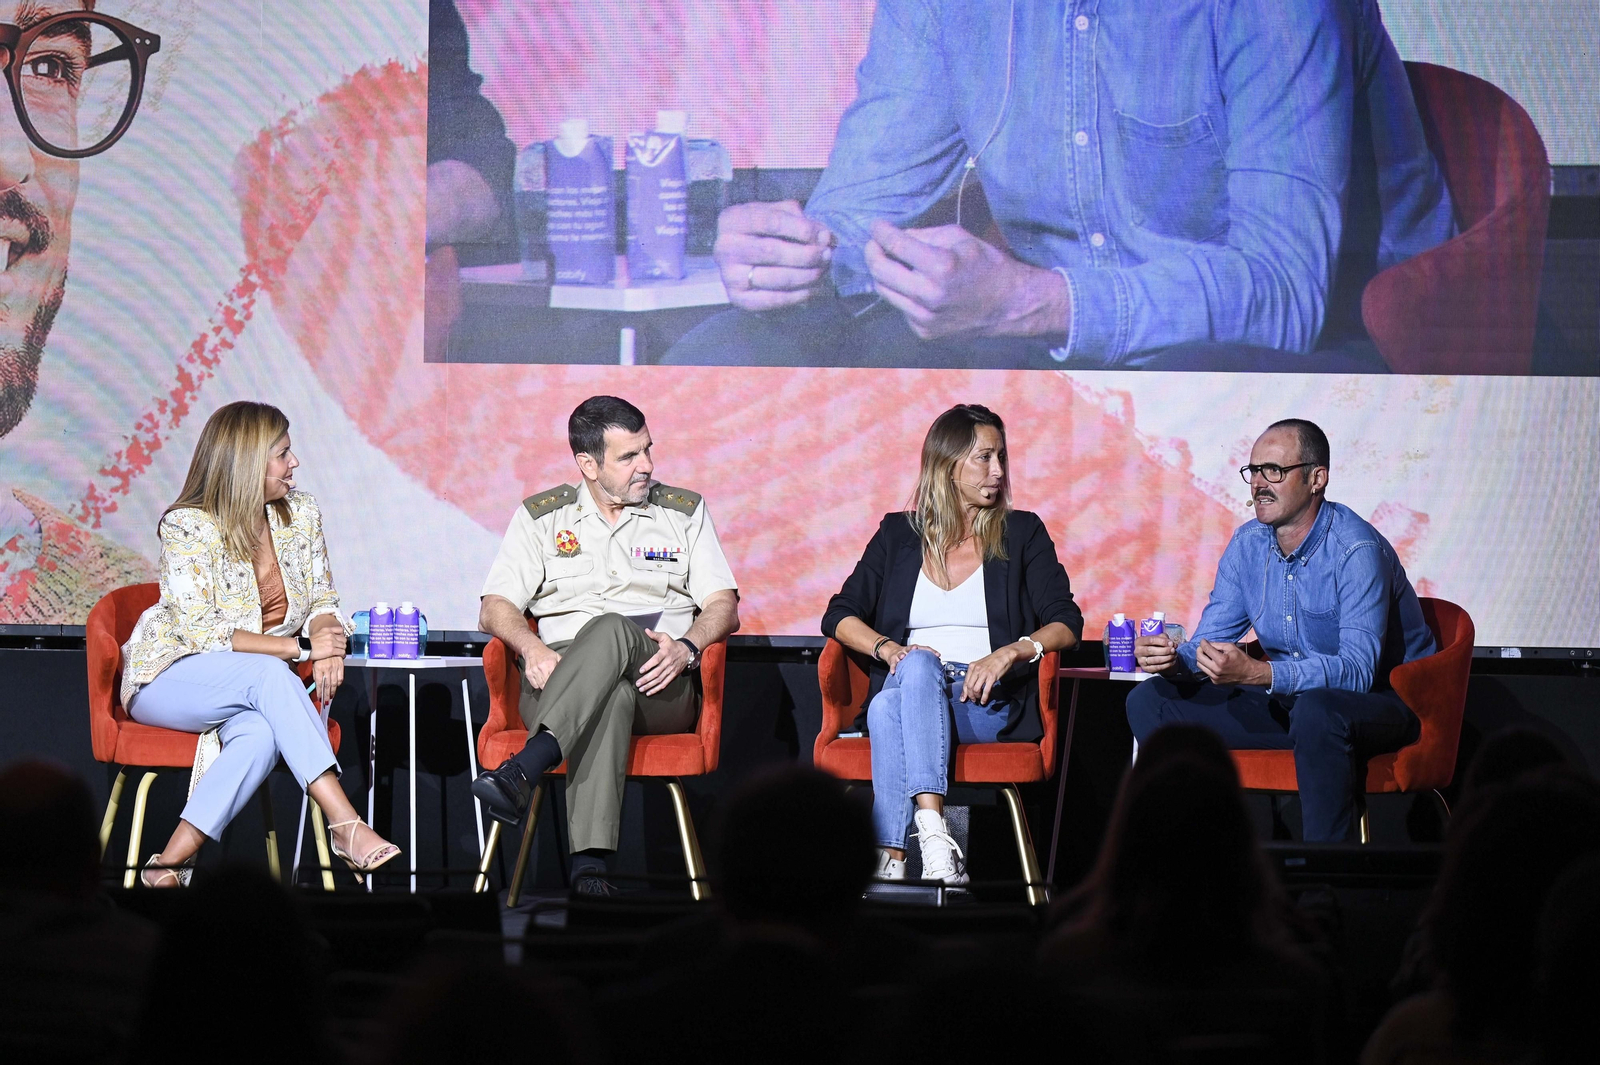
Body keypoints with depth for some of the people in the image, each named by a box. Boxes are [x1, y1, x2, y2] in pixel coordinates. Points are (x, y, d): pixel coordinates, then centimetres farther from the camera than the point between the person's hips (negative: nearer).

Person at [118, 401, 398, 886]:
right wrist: (298, 647, -23)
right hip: (169, 678, -4)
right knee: (268, 674, -36)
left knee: (261, 733, -34)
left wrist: (327, 641, -17)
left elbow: (323, 601, 8)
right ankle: (346, 826, -43)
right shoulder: (187, 526, -13)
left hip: (252, 688, 5)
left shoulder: (301, 513, 5)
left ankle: (172, 862, -33)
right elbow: (200, 631, -19)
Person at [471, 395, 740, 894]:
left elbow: (724, 606, 8)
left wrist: (686, 647, -15)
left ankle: (522, 770, -55)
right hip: (560, 680, 0)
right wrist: (531, 648, -14)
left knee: (610, 630, -37)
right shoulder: (540, 517, 17)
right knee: (610, 693, -41)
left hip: (660, 687, 1)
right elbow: (495, 608, 10)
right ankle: (590, 860, -56)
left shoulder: (685, 512, 18)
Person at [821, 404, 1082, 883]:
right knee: (917, 665, -38)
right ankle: (933, 836, -50)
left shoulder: (1021, 533, 14)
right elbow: (839, 616, 12)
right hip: (909, 684, 1)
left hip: (986, 702, -1)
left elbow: (1066, 623, 4)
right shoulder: (899, 534, 18)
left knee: (890, 710, -35)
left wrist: (1011, 652, -16)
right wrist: (887, 648, -10)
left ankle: (891, 857, -47)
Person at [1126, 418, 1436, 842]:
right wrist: (1173, 659, -21)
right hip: (1289, 699, 7)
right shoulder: (1248, 544, 1)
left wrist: (1256, 673, -44)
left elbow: (1357, 671, -30)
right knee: (1149, 702, -5)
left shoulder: (1357, 550, -21)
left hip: (1382, 700, -7)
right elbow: (1207, 646, 5)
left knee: (1316, 711, -42)